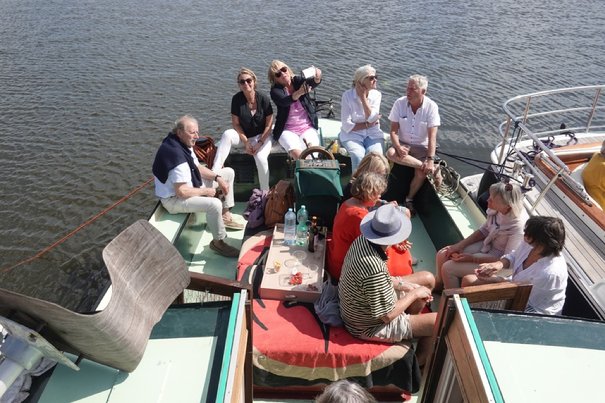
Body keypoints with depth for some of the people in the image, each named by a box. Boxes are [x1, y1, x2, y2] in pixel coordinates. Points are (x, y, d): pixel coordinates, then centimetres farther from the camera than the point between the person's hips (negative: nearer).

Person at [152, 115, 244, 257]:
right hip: (174, 198, -10)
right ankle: (218, 242, -11)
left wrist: (217, 178, -5)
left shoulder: (183, 144, -1)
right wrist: (205, 191, -16)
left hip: (189, 184, 11)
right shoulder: (176, 155, -31)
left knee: (228, 172, 12)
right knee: (214, 204, -36)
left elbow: (197, 168, 11)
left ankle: (225, 215, 15)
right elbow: (182, 192, -32)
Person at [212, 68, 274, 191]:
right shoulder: (237, 99, -7)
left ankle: (265, 193, -12)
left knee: (261, 158, -30)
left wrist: (260, 143, -17)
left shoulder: (263, 99, -11)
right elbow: (236, 123, -4)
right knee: (227, 134, -29)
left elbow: (269, 125, -8)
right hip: (243, 135, 2)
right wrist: (246, 142, -14)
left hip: (262, 136, -2)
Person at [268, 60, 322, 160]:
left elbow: (313, 82, -17)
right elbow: (285, 101, -24)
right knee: (297, 153, -29)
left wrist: (317, 77, -42)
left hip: (308, 127, 2)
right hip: (287, 130, -2)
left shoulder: (298, 81, 4)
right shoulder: (275, 91, -3)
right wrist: (299, 92, -44)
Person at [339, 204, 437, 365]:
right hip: (370, 327, -8)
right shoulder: (375, 269, -38)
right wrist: (414, 294, -13)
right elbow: (388, 315, -26)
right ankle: (420, 361, 21)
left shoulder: (362, 240, -12)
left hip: (361, 310, 8)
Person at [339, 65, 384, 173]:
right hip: (352, 134, -2)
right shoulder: (347, 95, -7)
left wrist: (363, 97, -12)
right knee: (359, 157, -30)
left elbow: (371, 118, -13)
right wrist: (367, 125, -8)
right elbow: (346, 126, -11)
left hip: (373, 134, 2)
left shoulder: (376, 94, 2)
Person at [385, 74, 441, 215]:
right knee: (390, 153, -32)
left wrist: (430, 160, -29)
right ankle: (432, 169, -28)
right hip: (403, 144, 2)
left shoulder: (431, 107, -13)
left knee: (421, 173, -27)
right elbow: (393, 130, -7)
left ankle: (409, 199, 2)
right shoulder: (399, 103, -8)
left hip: (422, 147, -1)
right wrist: (398, 147, -27)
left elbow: (432, 136, -18)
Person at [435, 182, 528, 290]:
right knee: (442, 255, -1)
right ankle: (439, 286, 26)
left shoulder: (518, 227, -31)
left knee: (448, 268, -16)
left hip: (496, 259, -7)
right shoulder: (496, 209, -13)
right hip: (486, 245, 7)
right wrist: (460, 245, -4)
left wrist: (472, 258, -22)